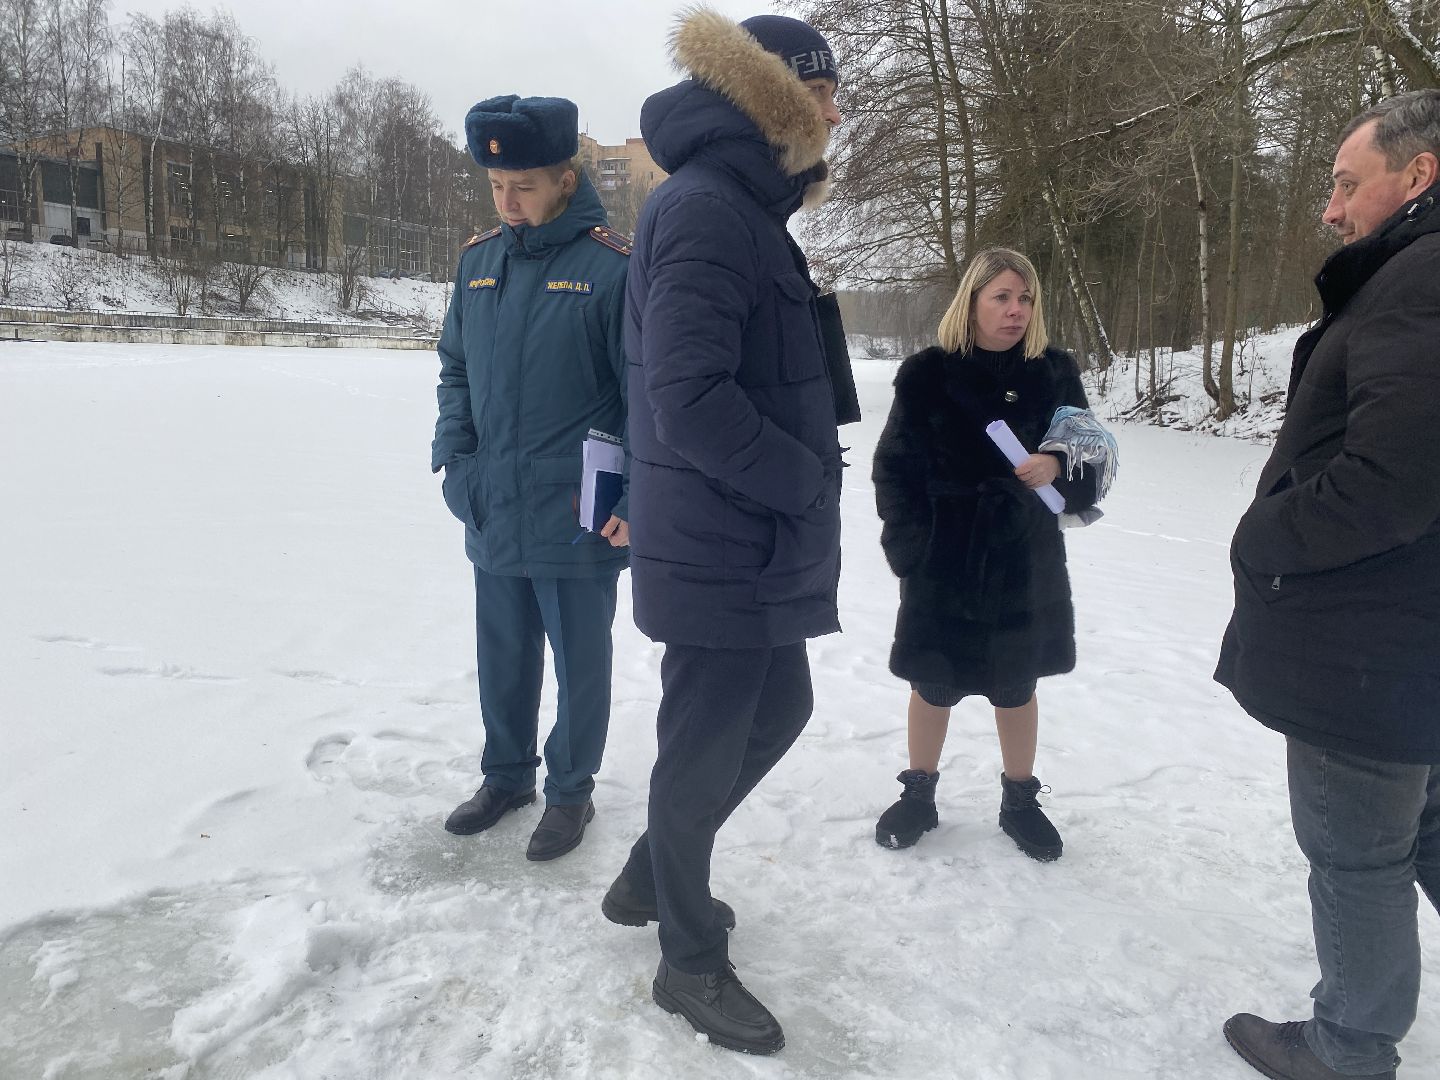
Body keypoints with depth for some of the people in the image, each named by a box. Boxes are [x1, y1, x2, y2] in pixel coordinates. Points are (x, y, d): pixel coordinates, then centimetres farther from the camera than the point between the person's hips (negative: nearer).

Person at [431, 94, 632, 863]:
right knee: (501, 654, 18)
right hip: (492, 511, 6)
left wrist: (635, 501, -15)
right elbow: (455, 366, 16)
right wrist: (454, 453, 2)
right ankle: (506, 773, 37)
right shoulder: (478, 260, 7)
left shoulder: (612, 266, -11)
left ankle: (570, 790, 28)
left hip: (578, 519, -5)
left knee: (578, 658, 10)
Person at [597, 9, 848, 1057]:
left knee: (778, 709, 22)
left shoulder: (745, 208, 16)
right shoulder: (705, 208, -17)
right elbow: (688, 395, -26)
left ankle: (652, 877, 40)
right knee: (706, 746, 5)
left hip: (761, 544, 10)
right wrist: (806, 482, -16)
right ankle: (693, 961, 27)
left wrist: (805, 478, 8)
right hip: (724, 551, -10)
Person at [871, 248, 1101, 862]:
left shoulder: (1055, 372, 2)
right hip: (944, 562, -2)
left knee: (1016, 686, 14)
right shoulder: (930, 374, -6)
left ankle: (1019, 800, 33)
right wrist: (909, 547, -13)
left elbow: (1088, 459, 7)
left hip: (1026, 560, 2)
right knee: (934, 685, 10)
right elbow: (895, 467, -5)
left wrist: (1057, 466, -16)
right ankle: (919, 795, 30)